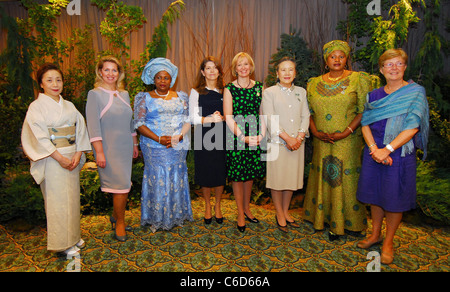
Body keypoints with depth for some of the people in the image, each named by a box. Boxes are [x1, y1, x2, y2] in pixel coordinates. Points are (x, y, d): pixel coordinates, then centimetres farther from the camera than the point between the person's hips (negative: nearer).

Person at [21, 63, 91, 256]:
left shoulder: (69, 106, 11)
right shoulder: (37, 106, -4)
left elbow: (80, 129, 6)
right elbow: (39, 137, -11)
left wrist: (78, 154, -7)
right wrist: (60, 158, -16)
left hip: (72, 158, 5)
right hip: (52, 159, -5)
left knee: (72, 196, 11)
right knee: (57, 200, 2)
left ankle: (73, 236, 28)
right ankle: (62, 242, 16)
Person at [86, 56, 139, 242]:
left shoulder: (124, 94, 12)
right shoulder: (95, 94, -5)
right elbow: (93, 126, -11)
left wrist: (135, 144, 16)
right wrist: (99, 152, -15)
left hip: (125, 147, 6)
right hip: (109, 148, -6)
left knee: (124, 186, 10)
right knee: (121, 186, -6)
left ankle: (116, 217, 31)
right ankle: (120, 223, 14)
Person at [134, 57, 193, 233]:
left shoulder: (181, 97, 12)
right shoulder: (144, 98, 5)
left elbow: (188, 120, 6)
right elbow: (139, 124, -3)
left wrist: (179, 137, -13)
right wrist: (159, 139, -15)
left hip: (178, 147, 2)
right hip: (154, 147, -2)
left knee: (176, 179, 5)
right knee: (157, 179, -2)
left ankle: (176, 216, 21)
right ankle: (156, 219, 13)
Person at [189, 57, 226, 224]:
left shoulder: (224, 92, 8)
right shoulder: (196, 92, 3)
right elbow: (193, 117, -4)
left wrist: (222, 118, -16)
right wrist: (210, 118, -21)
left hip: (221, 136, 1)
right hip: (203, 137, -1)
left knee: (220, 172, 5)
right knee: (205, 173, 5)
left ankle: (217, 206, 26)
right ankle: (207, 206, 27)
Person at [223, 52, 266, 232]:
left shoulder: (259, 87, 8)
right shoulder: (229, 89, -2)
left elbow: (263, 113, 8)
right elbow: (228, 117, -8)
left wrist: (262, 134, -6)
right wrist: (243, 137, -14)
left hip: (255, 138, 3)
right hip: (236, 137, -3)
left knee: (251, 173, 12)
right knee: (237, 175, 3)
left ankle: (247, 208, 30)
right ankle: (240, 214, 18)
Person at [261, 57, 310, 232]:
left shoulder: (301, 92, 11)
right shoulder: (269, 92, -1)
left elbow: (305, 116, 6)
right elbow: (270, 119, -9)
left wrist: (299, 137, -9)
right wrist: (287, 138, -14)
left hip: (297, 143, 4)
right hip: (277, 143, -3)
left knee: (292, 178, 10)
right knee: (277, 179, 2)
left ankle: (286, 212, 27)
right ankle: (279, 215, 19)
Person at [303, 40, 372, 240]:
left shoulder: (359, 79, -1)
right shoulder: (314, 83, 9)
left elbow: (364, 111, -6)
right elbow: (309, 112, 9)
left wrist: (345, 133, -16)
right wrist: (316, 132, -7)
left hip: (348, 141, -3)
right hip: (322, 142, 3)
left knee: (346, 179, 2)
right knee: (324, 178, 9)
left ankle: (349, 222, 19)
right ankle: (325, 217, 25)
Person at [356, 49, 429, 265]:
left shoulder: (416, 92, -3)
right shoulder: (374, 95, 9)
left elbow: (413, 127, -12)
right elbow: (365, 123, 2)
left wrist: (387, 149, -19)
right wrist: (373, 148, -14)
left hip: (399, 152, -4)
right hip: (373, 151, 4)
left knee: (394, 198, 4)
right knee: (375, 194, 12)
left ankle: (388, 242, 22)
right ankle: (375, 234, 31)